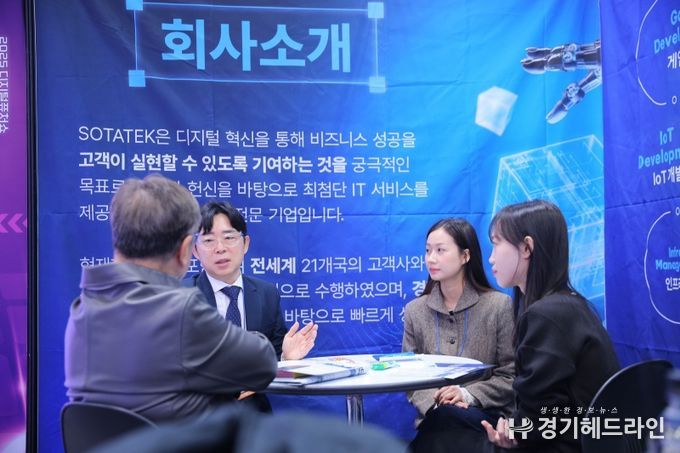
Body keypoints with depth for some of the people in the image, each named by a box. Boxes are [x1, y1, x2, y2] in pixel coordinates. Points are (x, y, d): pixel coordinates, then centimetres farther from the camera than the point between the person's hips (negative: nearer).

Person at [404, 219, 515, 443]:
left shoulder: (499, 305, -1)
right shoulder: (414, 310, 8)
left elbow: (511, 376, -1)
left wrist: (468, 395, -16)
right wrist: (434, 400, -16)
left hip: (487, 415, -2)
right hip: (435, 416, 3)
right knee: (443, 412, -33)